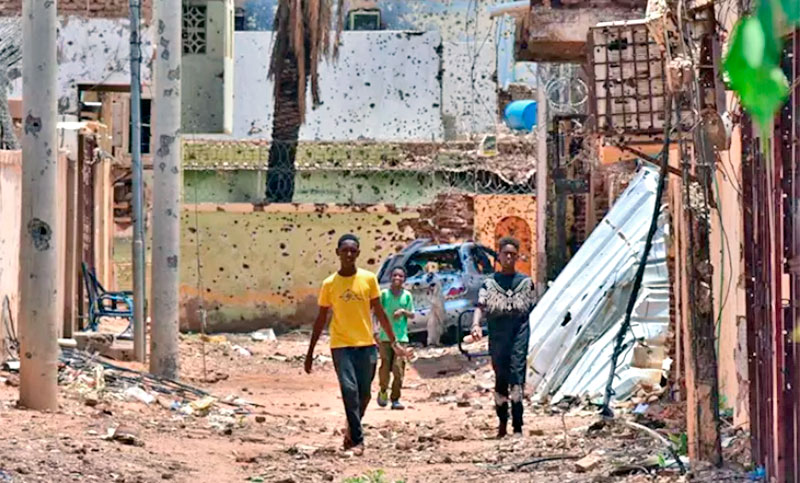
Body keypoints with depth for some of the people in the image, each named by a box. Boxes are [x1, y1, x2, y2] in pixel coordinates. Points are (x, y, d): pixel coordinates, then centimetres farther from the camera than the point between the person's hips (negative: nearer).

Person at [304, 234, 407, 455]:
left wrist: (394, 342, 6)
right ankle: (356, 440, -11)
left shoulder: (369, 279, 2)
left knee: (364, 393, 5)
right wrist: (310, 352, 8)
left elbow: (379, 312, 8)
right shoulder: (329, 284, 1)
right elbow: (321, 319, 7)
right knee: (349, 390, -14)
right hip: (341, 345, -1)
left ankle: (352, 431, 29)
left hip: (366, 345, 1)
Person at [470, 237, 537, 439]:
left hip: (519, 330, -1)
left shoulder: (526, 282, 11)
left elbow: (532, 308, 14)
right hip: (497, 333, 1)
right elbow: (481, 306, -5)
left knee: (517, 374, -13)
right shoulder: (490, 283, 7)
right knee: (500, 378, 5)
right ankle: (502, 423, 20)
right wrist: (476, 325, -23)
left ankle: (518, 426, -16)